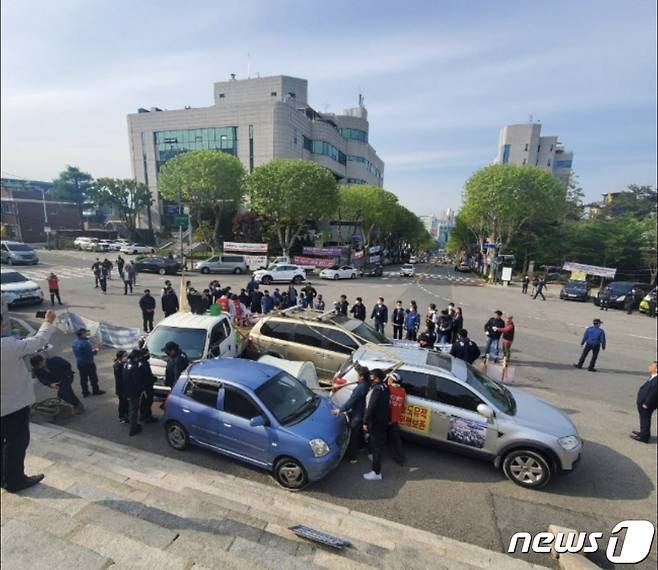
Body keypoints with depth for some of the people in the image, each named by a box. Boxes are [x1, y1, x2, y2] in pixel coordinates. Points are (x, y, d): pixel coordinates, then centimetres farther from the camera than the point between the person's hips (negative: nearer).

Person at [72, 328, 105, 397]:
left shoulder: (74, 343, 3)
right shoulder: (85, 343, -25)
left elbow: (77, 353, 14)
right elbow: (90, 353, -24)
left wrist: (91, 349, 13)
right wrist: (95, 350, -3)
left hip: (79, 363, 8)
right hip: (88, 363, -8)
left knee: (83, 378, 15)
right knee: (93, 377, 8)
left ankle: (85, 393, 24)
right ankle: (95, 391, 21)